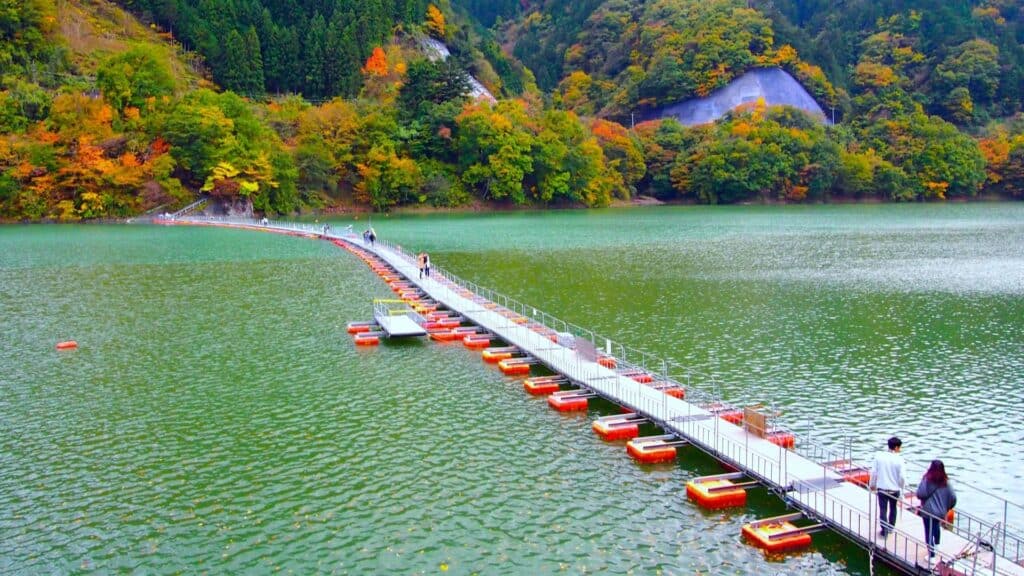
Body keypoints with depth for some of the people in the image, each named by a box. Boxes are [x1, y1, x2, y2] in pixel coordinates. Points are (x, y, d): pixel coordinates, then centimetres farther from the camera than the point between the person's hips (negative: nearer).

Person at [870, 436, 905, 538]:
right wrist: (902, 486, 8)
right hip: (895, 489, 0)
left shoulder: (879, 456, -10)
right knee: (893, 509, 22)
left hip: (881, 488, 0)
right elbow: (901, 476, -13)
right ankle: (891, 527, 34)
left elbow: (874, 472, -5)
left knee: (883, 510, 8)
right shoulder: (899, 459, -16)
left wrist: (872, 484, 10)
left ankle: (884, 530, 5)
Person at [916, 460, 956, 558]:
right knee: (936, 528, 31)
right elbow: (953, 497, -3)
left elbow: (920, 494, -22)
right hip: (941, 512, 5)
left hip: (928, 511, -5)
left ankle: (932, 555, 9)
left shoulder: (927, 480, -18)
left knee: (929, 532, 5)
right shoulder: (945, 482, -4)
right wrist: (947, 508, 13)